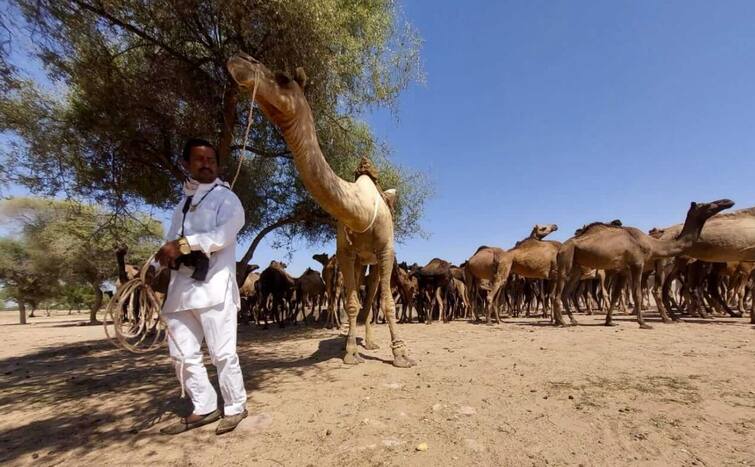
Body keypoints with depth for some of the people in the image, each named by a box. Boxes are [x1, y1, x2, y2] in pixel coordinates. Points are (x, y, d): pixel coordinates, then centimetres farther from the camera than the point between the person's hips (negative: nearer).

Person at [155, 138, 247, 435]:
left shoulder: (225, 197, 2)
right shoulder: (183, 202, 24)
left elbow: (225, 233, -16)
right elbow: (172, 242, 20)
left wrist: (183, 244, -21)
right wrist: (166, 254, -1)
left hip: (213, 285, -7)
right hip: (181, 287, 7)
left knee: (222, 352, -3)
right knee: (183, 354, 11)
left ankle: (235, 407, 13)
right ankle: (205, 408, 24)